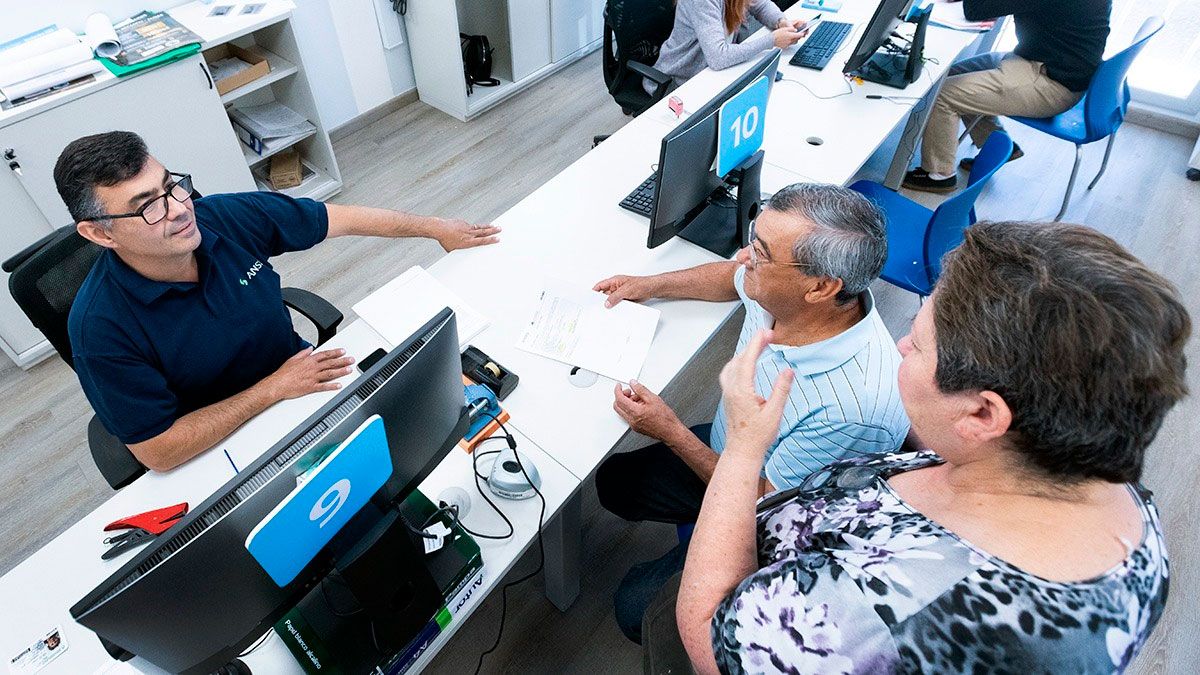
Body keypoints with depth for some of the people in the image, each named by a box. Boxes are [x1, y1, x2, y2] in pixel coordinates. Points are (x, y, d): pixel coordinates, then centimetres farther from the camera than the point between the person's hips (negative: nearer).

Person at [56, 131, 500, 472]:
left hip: (301, 376, 5)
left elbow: (343, 218, -3)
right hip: (217, 450, -4)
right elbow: (159, 452, -22)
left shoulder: (224, 217, -16)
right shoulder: (101, 327, -25)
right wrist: (273, 389, -24)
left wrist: (434, 228, 4)